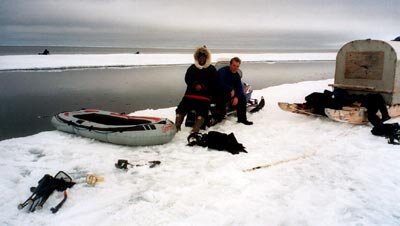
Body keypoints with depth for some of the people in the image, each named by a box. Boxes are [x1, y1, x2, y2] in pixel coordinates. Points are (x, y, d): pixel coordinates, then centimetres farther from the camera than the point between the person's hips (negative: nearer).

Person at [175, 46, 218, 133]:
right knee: (181, 108, -13)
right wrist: (195, 85, -13)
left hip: (205, 96, -2)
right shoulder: (192, 68, 16)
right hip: (190, 93, 3)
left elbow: (214, 83, 2)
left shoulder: (212, 69, 10)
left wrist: (202, 86, -12)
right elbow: (187, 79, 6)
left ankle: (195, 129, -33)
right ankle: (176, 126, -13)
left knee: (202, 112, -24)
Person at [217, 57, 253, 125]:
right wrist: (231, 90, -24)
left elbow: (240, 87, -4)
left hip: (230, 92, 7)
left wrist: (236, 97, -21)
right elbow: (221, 84, -32)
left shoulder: (237, 75, 3)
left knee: (242, 97, -4)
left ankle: (242, 118, 2)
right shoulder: (222, 71, -18)